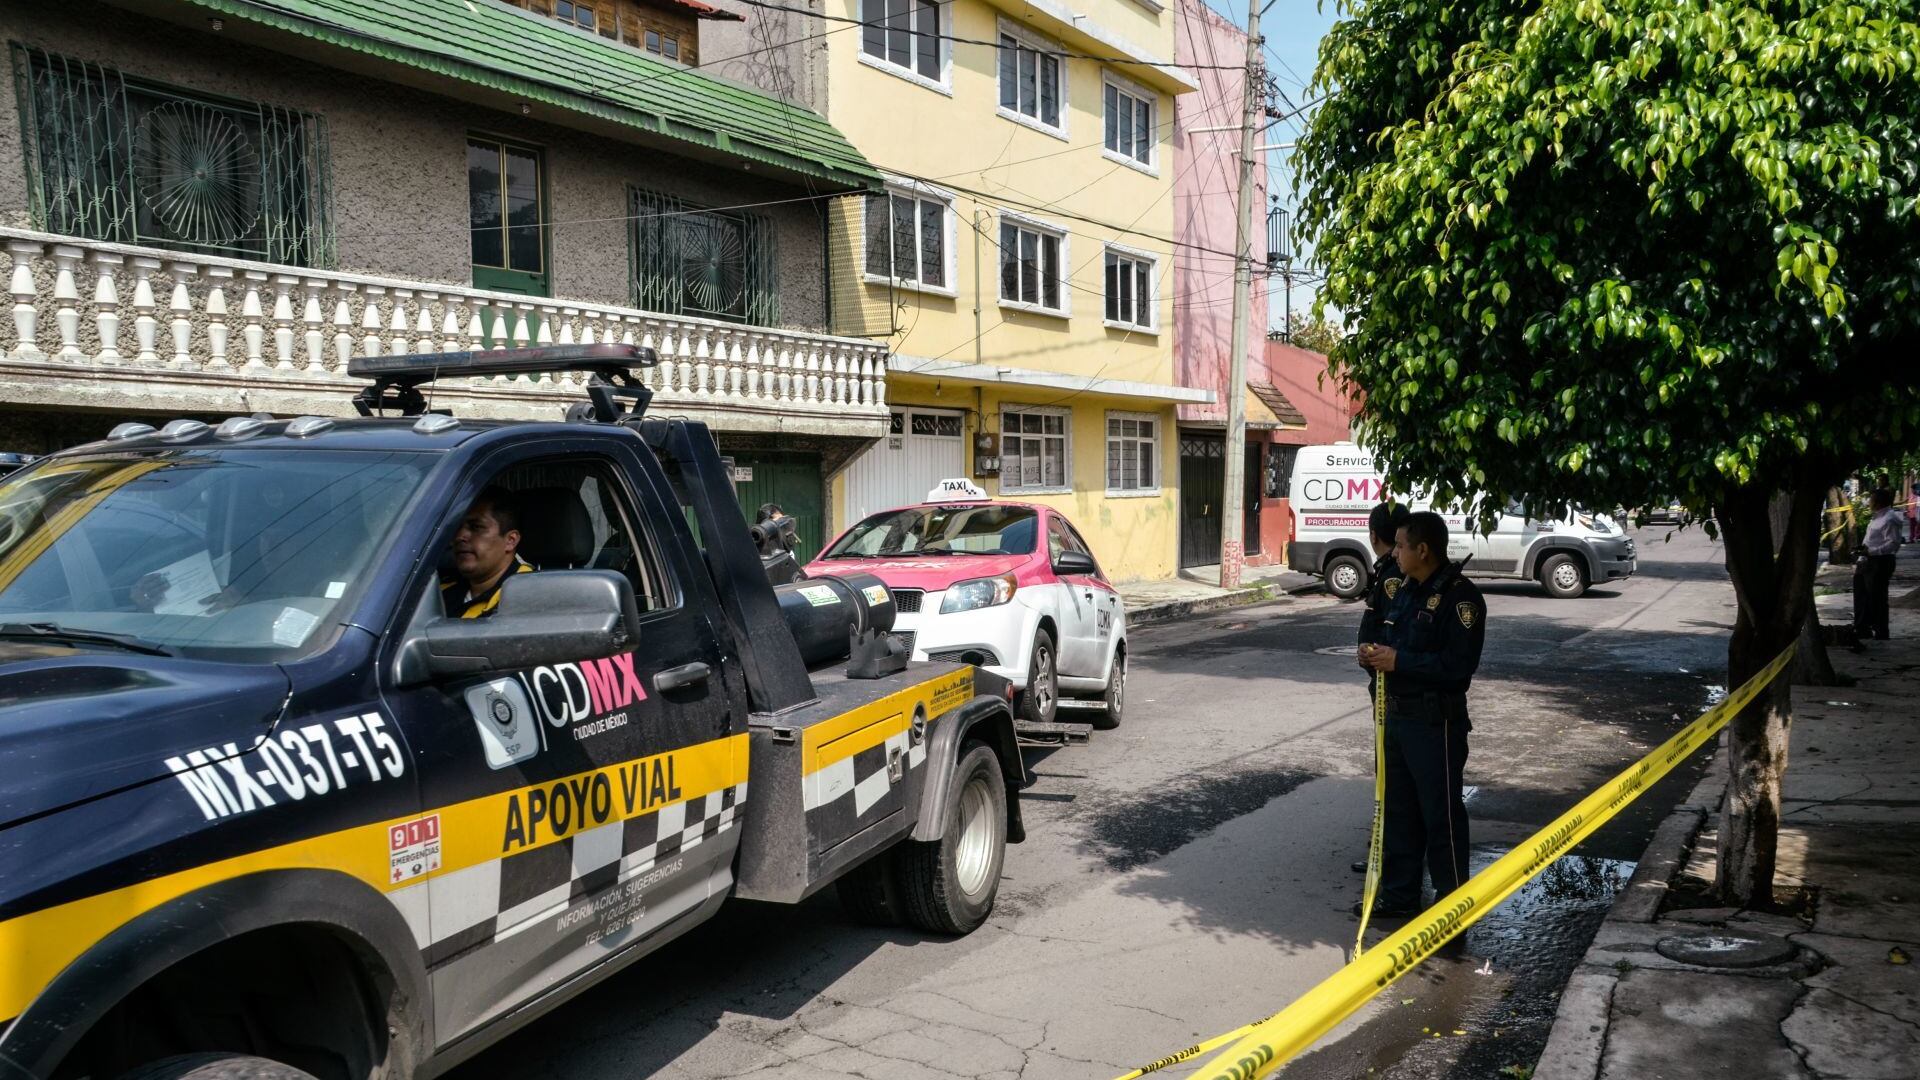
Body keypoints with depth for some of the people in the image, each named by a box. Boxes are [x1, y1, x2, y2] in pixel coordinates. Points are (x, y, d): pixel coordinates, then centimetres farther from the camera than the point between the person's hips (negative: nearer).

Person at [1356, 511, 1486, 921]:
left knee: (1441, 814, 0)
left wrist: (1398, 661, -20)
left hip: (1435, 722, -9)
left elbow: (1458, 665, -23)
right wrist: (1375, 654, 2)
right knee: (1398, 810, 16)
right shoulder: (1406, 590, 12)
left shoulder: (1460, 596, -16)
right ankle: (1399, 895, 28)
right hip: (1397, 715, 9)